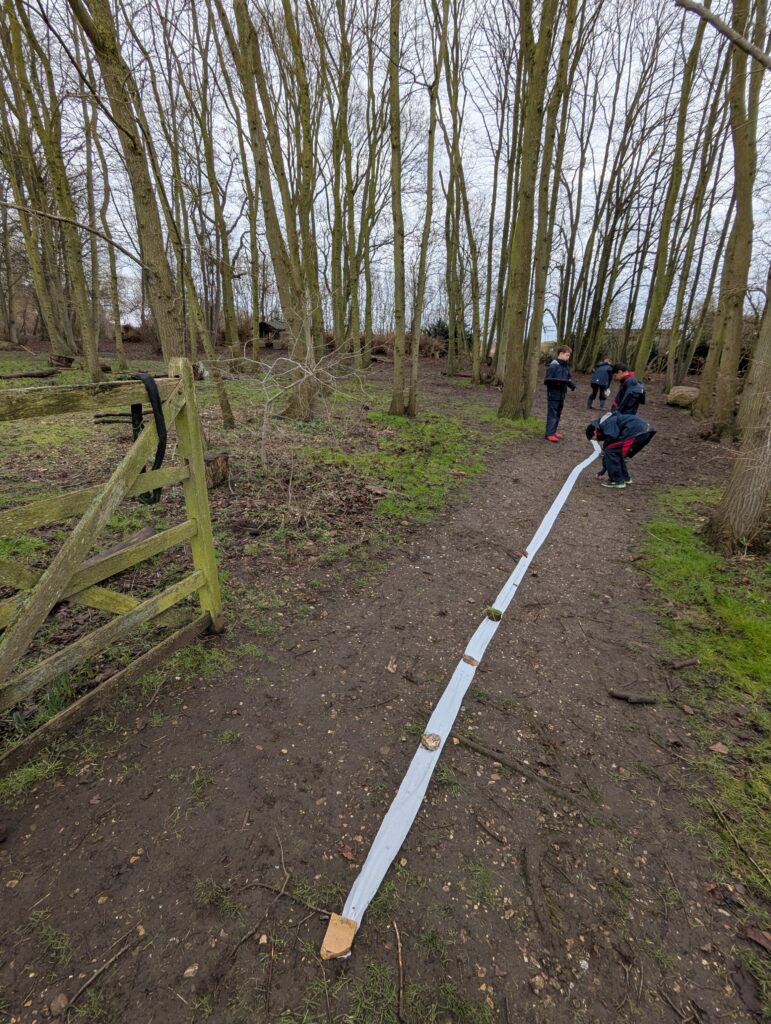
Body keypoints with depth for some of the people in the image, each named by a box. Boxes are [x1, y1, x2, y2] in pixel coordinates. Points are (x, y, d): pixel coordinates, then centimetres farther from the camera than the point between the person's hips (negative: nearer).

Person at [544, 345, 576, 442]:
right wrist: (557, 382, -29)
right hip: (553, 394, -8)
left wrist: (571, 384, -2)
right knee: (552, 414, -6)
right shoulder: (553, 365, -12)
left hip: (561, 395, 8)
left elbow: (568, 378, 17)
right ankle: (549, 433, -3)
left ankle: (553, 431, 24)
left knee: (558, 414, 14)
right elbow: (548, 380, -15)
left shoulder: (566, 366, 12)